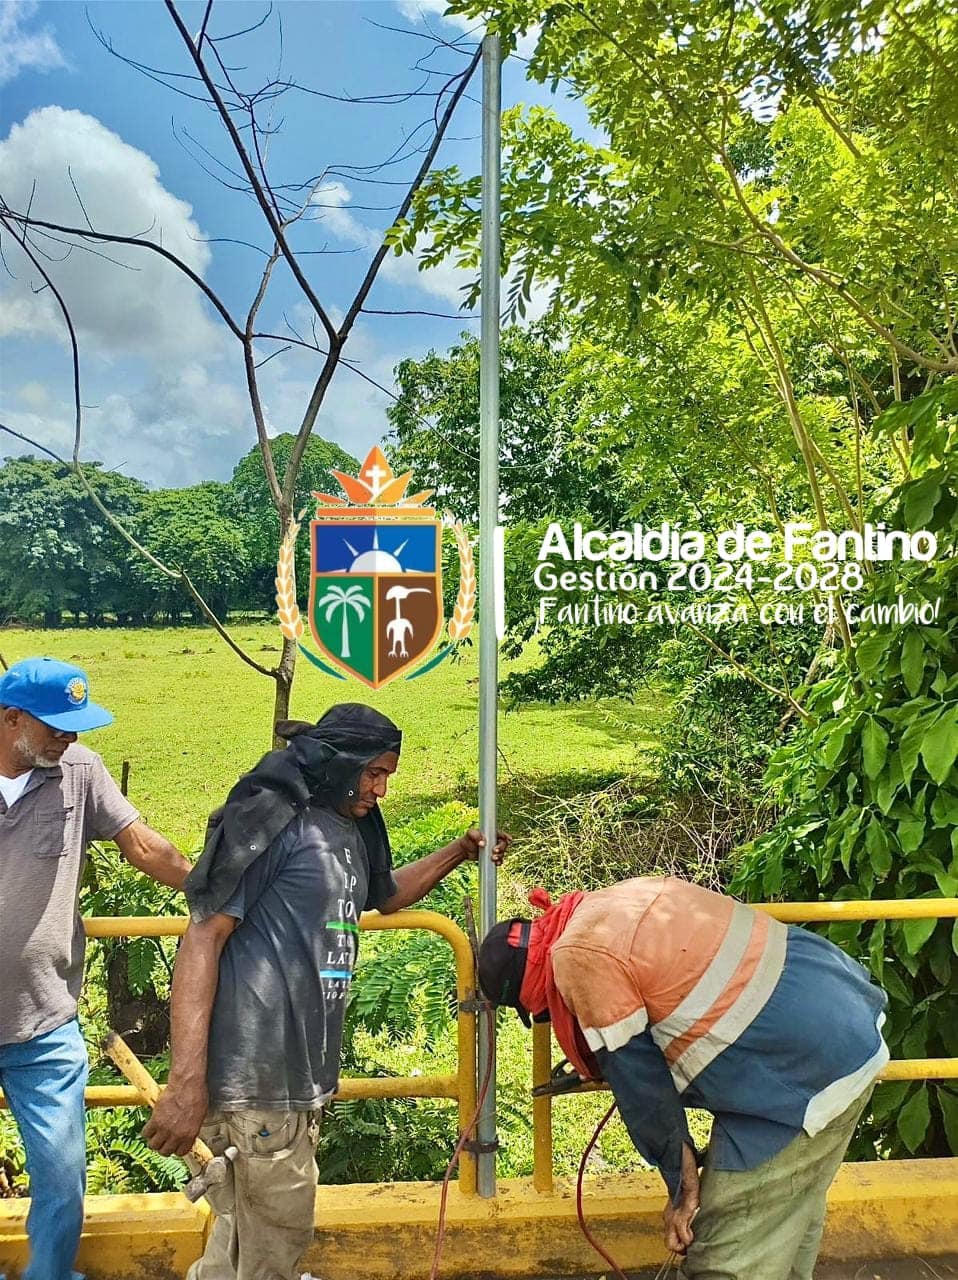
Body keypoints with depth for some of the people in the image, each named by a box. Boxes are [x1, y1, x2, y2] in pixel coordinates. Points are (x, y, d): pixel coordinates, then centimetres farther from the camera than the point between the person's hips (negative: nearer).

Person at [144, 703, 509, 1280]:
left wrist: (459, 852, 23)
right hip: (256, 1072, -8)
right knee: (279, 1233, 3)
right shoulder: (271, 818, -13)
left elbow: (384, 895, 34)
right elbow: (202, 938, -17)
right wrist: (186, 1083, -23)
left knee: (252, 1227, 19)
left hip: (299, 1069, 9)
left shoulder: (348, 828, 14)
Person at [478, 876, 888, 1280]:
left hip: (799, 1076, -10)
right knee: (788, 1222, 27)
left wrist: (682, 1184, 2)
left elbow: (637, 1078, -10)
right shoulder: (612, 906, 13)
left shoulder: (578, 957, -14)